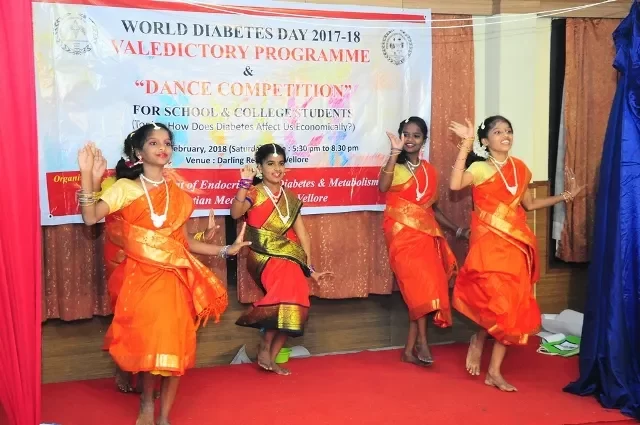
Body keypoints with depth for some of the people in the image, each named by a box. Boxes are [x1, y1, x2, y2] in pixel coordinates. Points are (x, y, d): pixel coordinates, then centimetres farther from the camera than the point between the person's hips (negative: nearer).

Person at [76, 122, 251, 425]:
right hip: (141, 278, -3)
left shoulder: (178, 194, 12)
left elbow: (185, 241, 13)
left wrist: (226, 250, 9)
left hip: (174, 278, 3)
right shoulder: (125, 188, 0)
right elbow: (90, 218, -13)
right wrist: (87, 175, -20)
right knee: (146, 344, -1)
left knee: (175, 346, 1)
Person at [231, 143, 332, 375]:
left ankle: (271, 358, 10)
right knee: (285, 293, -26)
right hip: (265, 258, -6)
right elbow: (236, 213, -25)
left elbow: (302, 234, 11)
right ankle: (264, 350, -7)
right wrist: (245, 183, -30)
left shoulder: (290, 197, 13)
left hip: (290, 258, 6)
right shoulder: (254, 193, -3)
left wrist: (310, 268, 8)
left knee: (294, 303, -5)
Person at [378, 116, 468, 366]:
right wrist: (395, 152, -24)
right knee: (419, 284, -17)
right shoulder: (394, 166, -1)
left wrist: (457, 230, 11)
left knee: (426, 287, 0)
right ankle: (422, 342, -7)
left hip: (426, 233, 5)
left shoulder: (430, 171, 13)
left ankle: (410, 350, 7)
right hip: (402, 232, -5)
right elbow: (382, 187, -24)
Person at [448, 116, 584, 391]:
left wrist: (566, 196, 16)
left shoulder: (520, 168, 12)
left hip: (516, 242, 6)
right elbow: (455, 185, -25)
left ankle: (494, 372, 12)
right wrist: (465, 144, -23)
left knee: (513, 306, 3)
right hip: (489, 240, -5)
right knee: (498, 301, -22)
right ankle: (478, 339, 11)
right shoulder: (479, 168, -5)